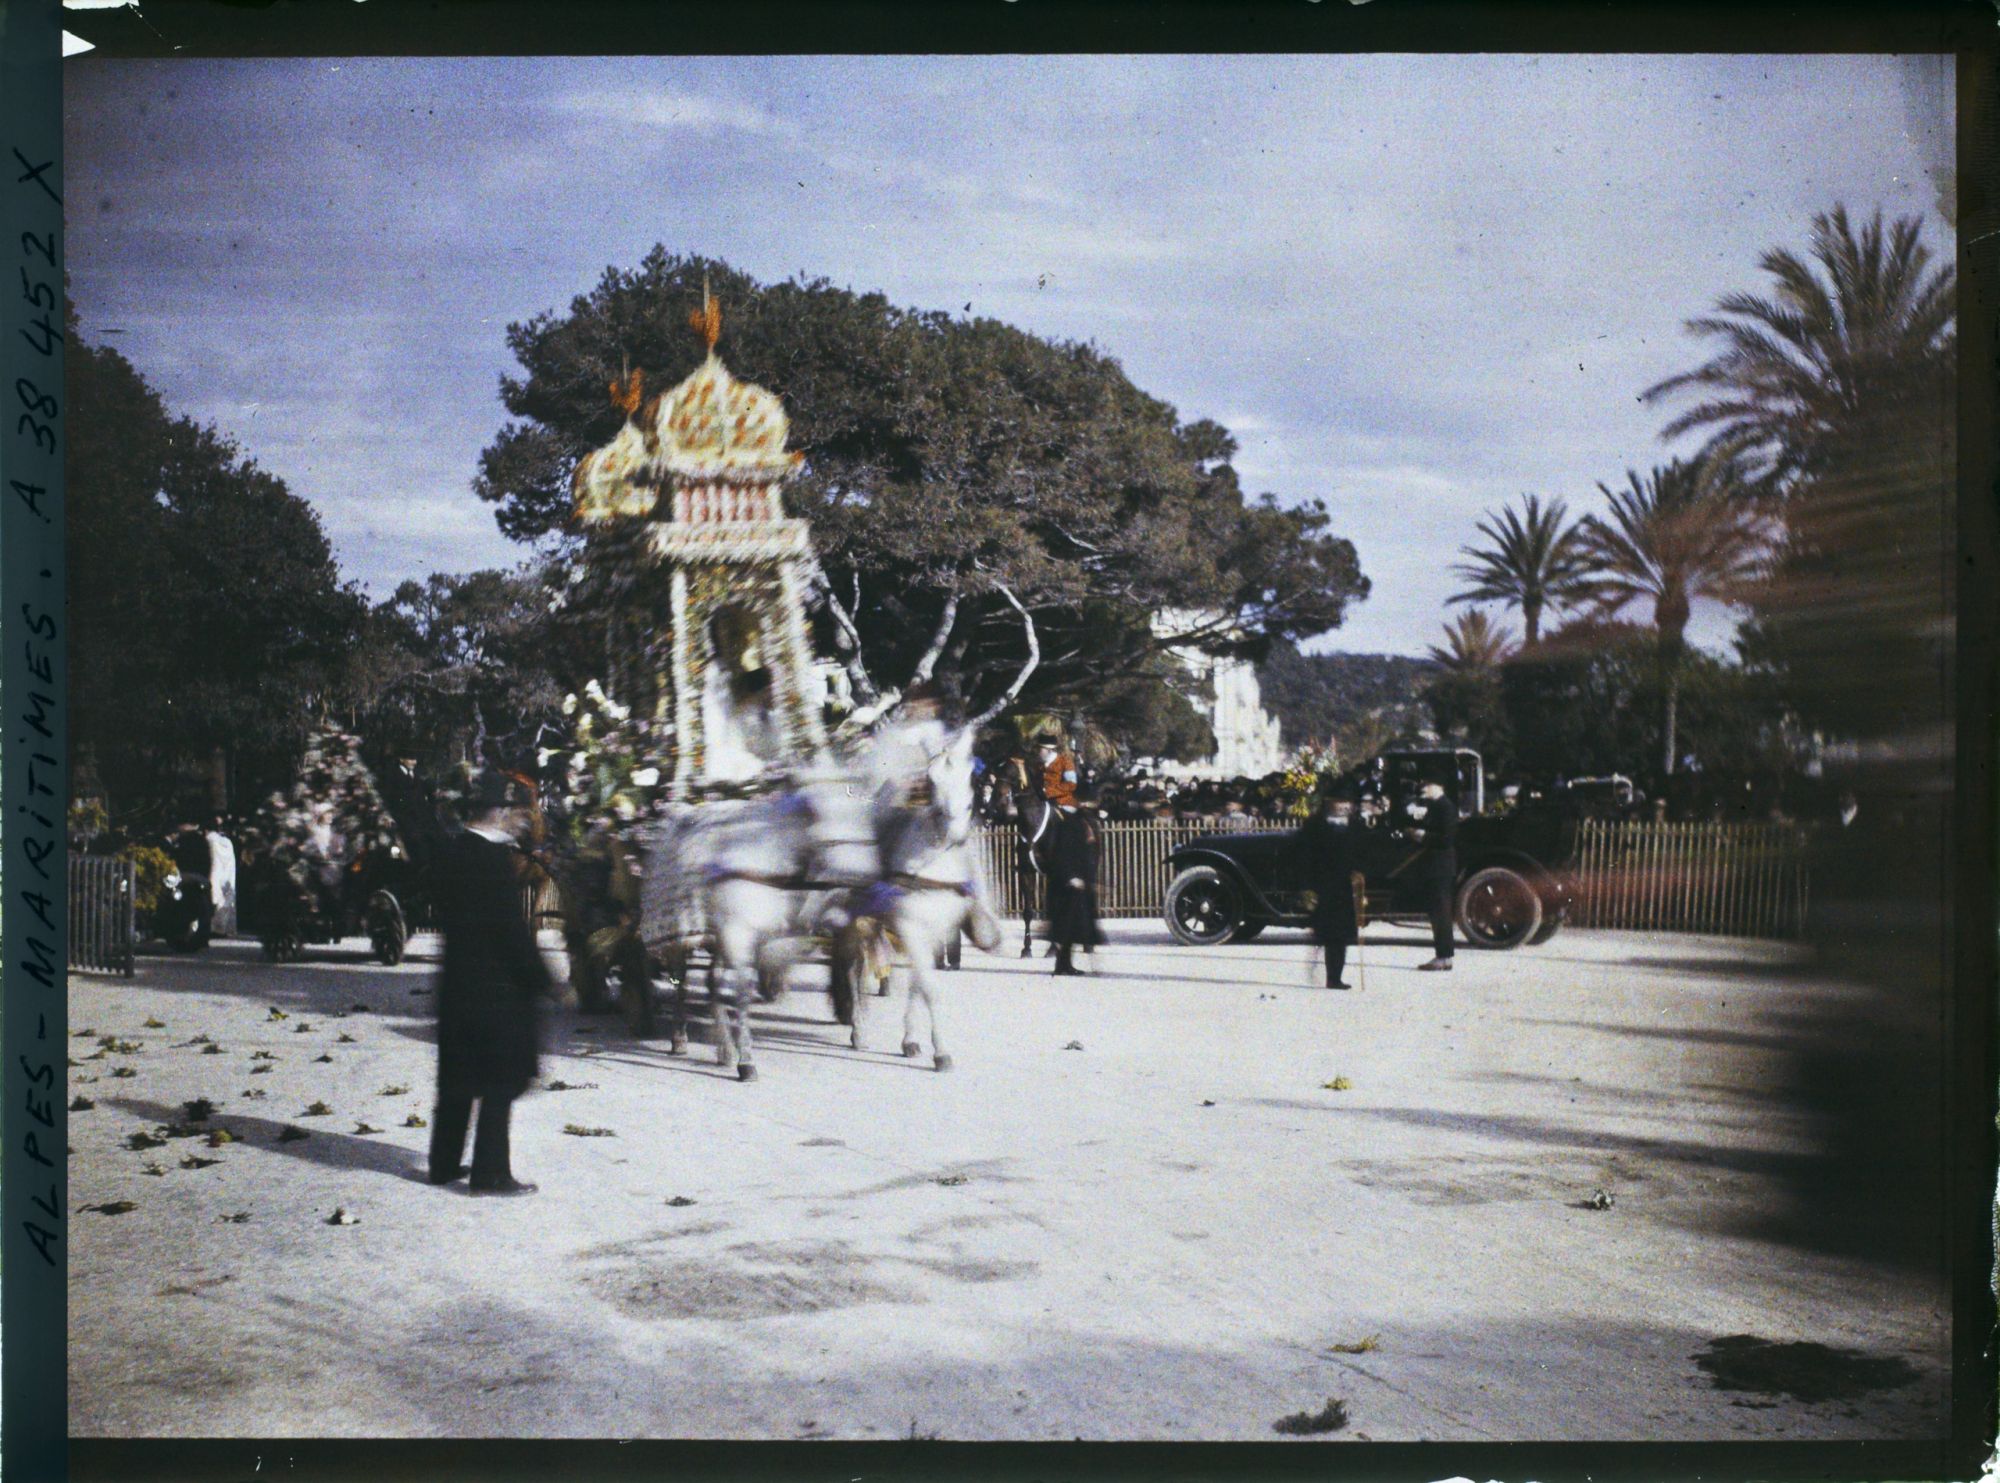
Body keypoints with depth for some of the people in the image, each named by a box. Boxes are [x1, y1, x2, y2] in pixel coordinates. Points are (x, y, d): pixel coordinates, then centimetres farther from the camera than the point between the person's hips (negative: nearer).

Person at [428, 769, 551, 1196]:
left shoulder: (448, 850, 5)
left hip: (457, 981, 8)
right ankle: (491, 1173, 4)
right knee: (501, 1081, 1)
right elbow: (512, 928, -19)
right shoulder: (495, 858, -19)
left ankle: (444, 1163, 26)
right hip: (498, 985, -8)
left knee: (457, 1079, 17)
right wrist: (541, 980, -12)